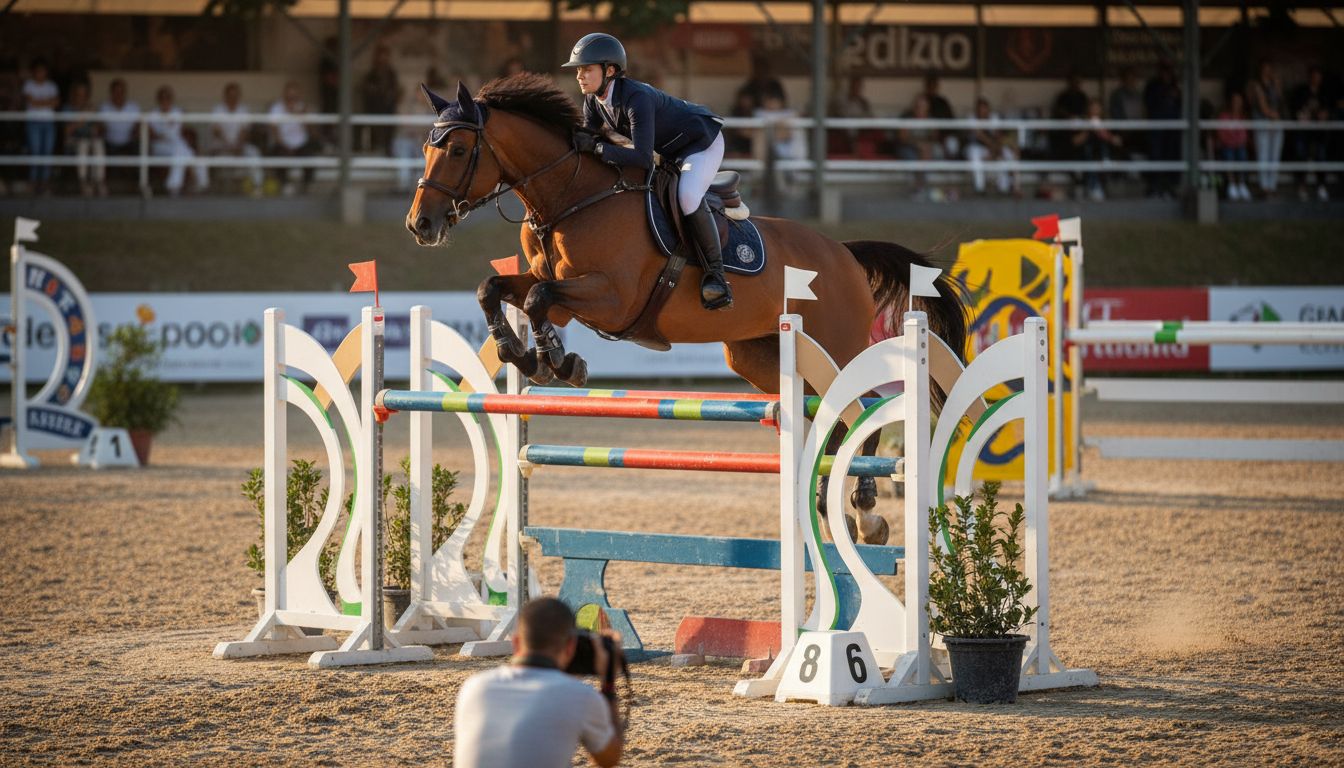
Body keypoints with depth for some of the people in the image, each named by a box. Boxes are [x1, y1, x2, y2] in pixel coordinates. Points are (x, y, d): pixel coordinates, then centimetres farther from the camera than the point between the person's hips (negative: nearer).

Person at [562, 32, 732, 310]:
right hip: (666, 150, 10)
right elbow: (588, 138, -4)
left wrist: (596, 147, -43)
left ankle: (715, 272, -21)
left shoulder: (637, 98, -37)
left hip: (701, 141, -10)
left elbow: (643, 158, -44)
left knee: (688, 197, -32)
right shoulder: (593, 100, -11)